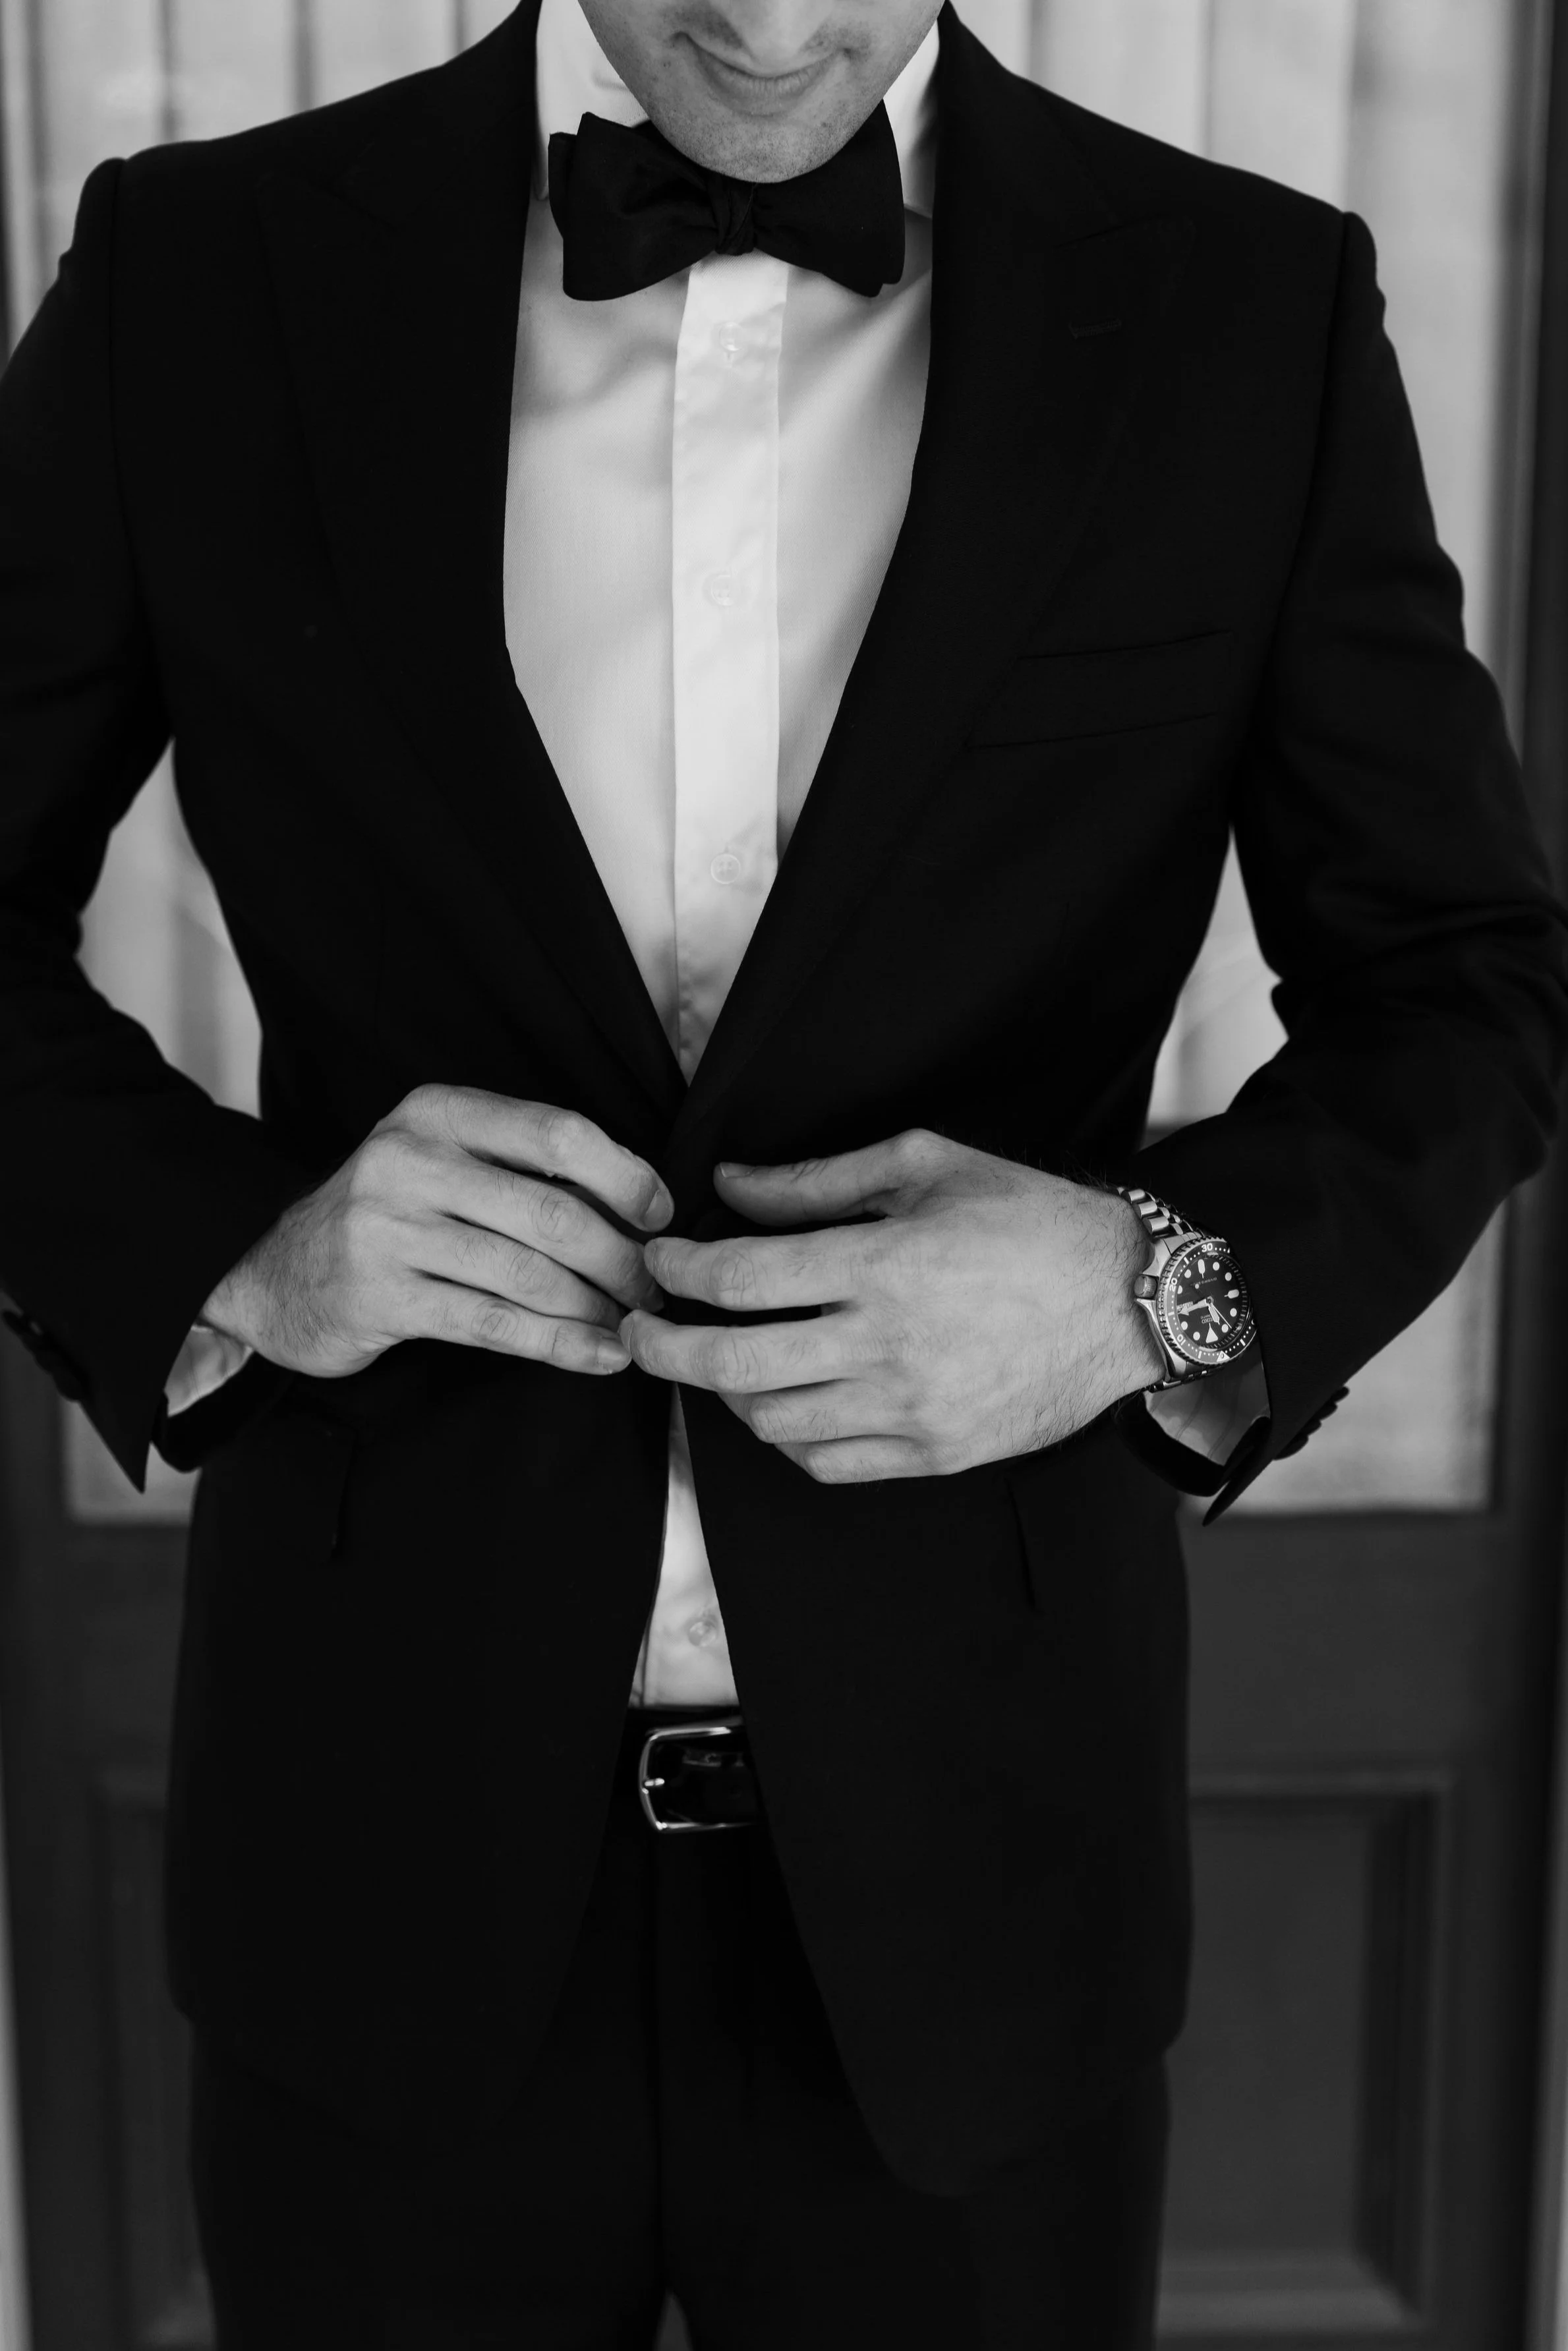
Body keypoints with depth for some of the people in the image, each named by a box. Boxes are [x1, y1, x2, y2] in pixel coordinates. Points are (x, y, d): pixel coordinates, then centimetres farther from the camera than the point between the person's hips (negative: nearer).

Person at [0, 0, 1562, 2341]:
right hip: (391, 1832, 1)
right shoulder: (195, 276, -4)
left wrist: (1175, 1284, -16)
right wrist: (220, 1246, -15)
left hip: (956, 1855, 0)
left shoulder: (1255, 316, -5)